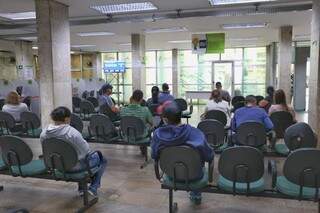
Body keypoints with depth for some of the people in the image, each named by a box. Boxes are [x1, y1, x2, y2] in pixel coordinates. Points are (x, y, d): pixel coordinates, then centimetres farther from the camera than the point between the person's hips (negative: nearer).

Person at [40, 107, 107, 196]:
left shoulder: (44, 133, -9)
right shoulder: (72, 132, -29)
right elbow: (85, 150, -20)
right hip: (75, 166, -7)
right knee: (102, 159, 18)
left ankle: (81, 188, 36)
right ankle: (93, 188, 15)